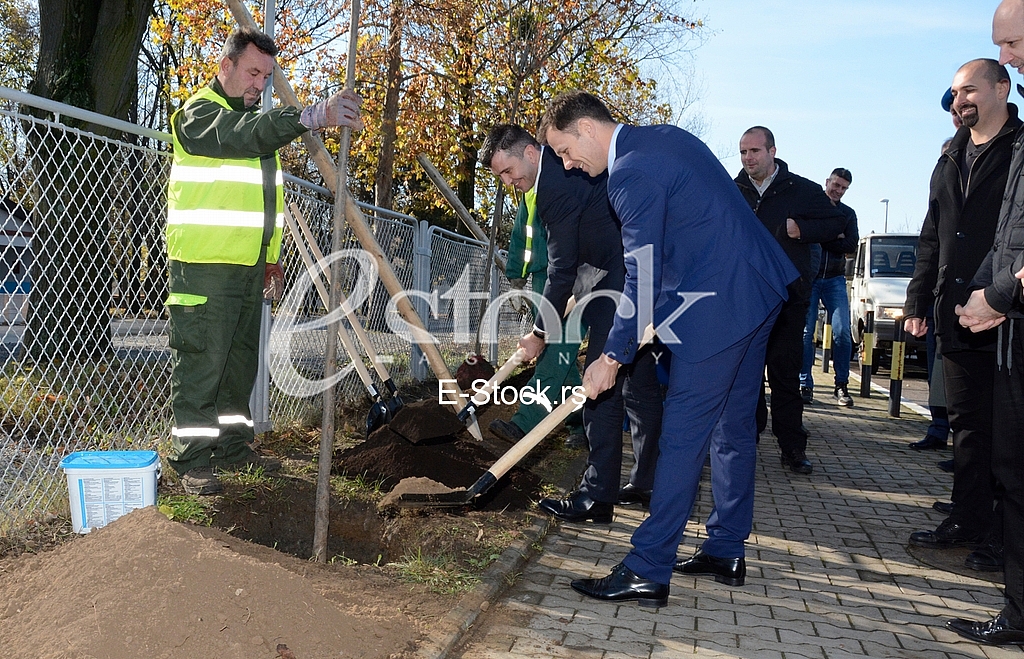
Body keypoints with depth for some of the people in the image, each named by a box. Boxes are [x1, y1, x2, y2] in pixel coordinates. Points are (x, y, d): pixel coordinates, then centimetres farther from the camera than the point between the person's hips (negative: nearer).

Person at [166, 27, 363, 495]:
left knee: (241, 361, 13)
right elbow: (244, 134, -30)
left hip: (249, 266, 9)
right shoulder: (199, 113, -7)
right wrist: (313, 117, -41)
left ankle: (232, 446, 23)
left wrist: (271, 254, 20)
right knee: (201, 363, -7)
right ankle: (191, 459, -1)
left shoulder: (255, 118, 21)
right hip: (205, 265, -9)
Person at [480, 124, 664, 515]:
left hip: (623, 279, -11)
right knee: (640, 383, 15)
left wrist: (540, 333, -7)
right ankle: (646, 483, 24)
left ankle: (597, 497, -3)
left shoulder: (555, 183, -17)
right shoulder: (565, 164, 14)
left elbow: (562, 270, -15)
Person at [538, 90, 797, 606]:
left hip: (715, 305, -10)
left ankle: (646, 571, -3)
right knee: (732, 425, 15)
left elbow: (642, 277, -18)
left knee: (682, 436, -8)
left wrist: (612, 357, -12)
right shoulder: (666, 137, 15)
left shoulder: (632, 172, -15)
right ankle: (726, 551, 26)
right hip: (758, 289, 10)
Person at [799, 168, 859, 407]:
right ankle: (805, 385, 0)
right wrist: (834, 239, -9)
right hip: (808, 277, -2)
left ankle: (841, 386, 2)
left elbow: (851, 246, 2)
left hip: (835, 279, 3)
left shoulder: (848, 214, 15)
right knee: (805, 332, -5)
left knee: (842, 331, -7)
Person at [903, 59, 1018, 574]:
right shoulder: (951, 161, 18)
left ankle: (1002, 536, 10)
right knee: (967, 424, 12)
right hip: (955, 318, 7)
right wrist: (918, 300, 16)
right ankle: (968, 521, 22)